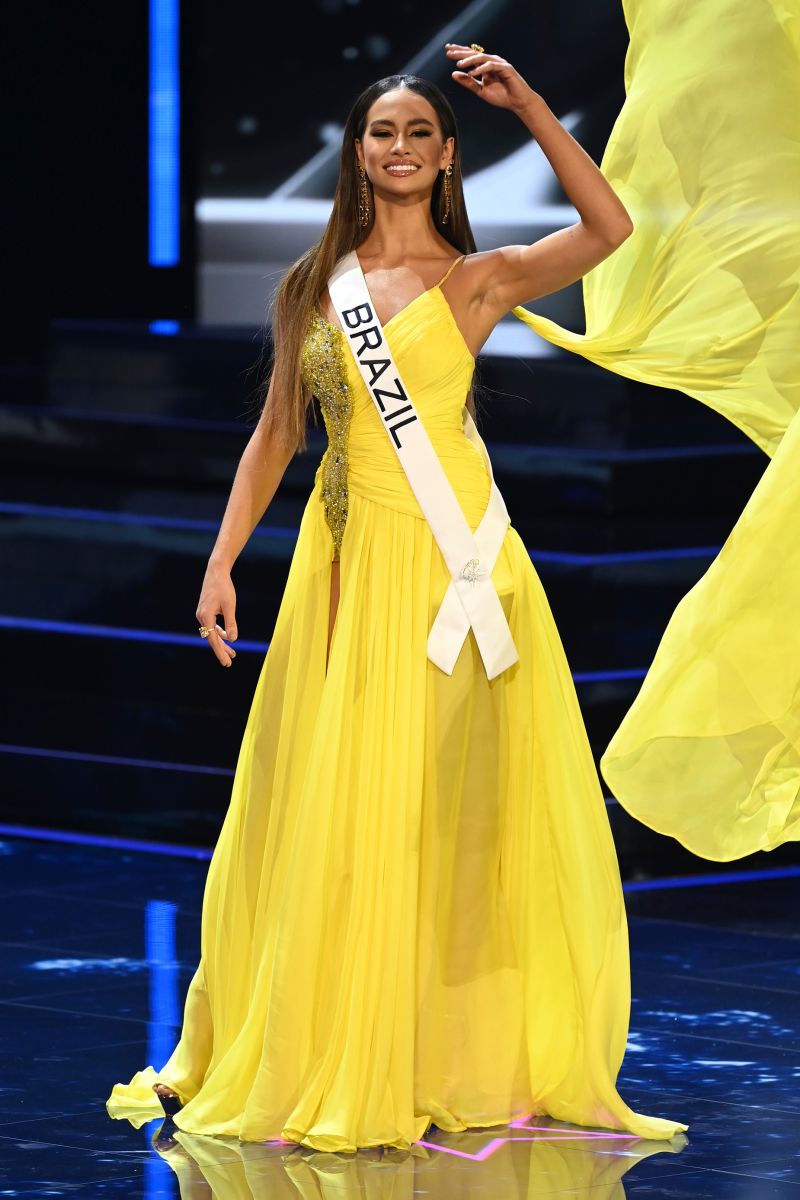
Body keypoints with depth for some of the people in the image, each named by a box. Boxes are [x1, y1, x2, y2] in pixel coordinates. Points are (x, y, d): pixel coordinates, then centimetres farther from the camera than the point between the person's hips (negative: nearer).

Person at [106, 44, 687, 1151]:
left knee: (447, 801, -2)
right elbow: (275, 434, 13)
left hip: (450, 551, -3)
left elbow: (611, 230, -14)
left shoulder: (476, 280, 2)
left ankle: (452, 1058, 6)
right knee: (327, 805, 4)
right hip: (347, 559, 3)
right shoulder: (314, 286, 10)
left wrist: (526, 105, -15)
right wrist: (222, 562, 5)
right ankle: (315, 1052, 12)